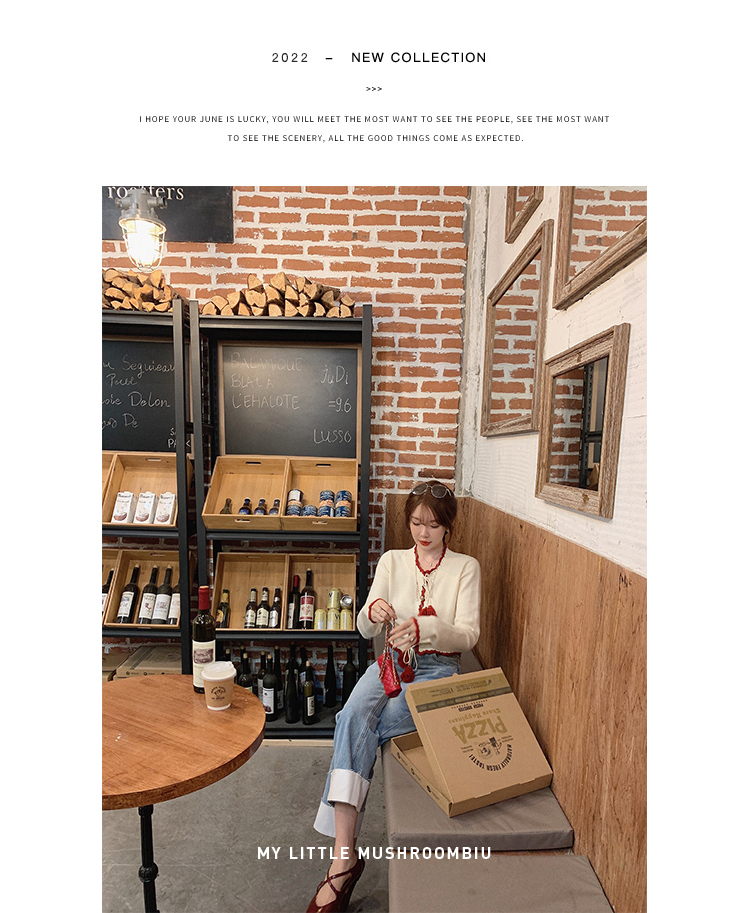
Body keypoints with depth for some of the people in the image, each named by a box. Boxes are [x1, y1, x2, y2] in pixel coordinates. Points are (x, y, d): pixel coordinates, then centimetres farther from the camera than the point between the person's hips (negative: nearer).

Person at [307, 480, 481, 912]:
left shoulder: (466, 568, 1)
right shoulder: (392, 560, 7)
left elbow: (468, 634, -9)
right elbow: (364, 629, 4)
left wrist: (424, 629, -29)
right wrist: (373, 611, -22)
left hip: (437, 667, -2)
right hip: (391, 661, 3)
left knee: (355, 724, -25)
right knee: (354, 715, -29)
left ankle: (343, 854, -5)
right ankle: (345, 853, -25)